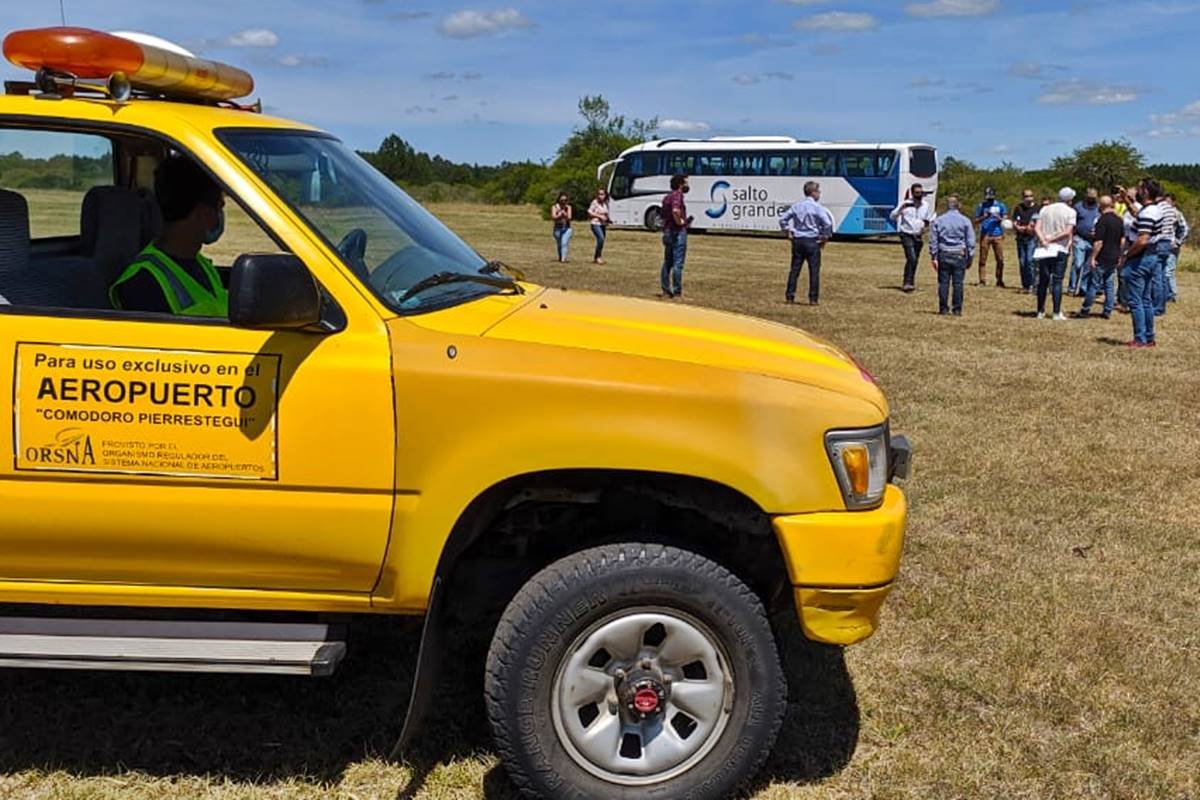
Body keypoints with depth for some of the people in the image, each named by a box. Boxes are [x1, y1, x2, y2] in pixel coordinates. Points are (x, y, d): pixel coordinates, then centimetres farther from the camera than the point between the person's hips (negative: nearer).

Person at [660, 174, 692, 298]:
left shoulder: (667, 197, 16)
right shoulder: (677, 195, -13)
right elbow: (675, 210, -33)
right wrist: (680, 222, -17)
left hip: (667, 232, 9)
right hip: (678, 232, -9)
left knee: (667, 262, 13)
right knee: (677, 263, -6)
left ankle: (666, 290, 17)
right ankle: (677, 292, -5)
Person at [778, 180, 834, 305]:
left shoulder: (796, 206, 7)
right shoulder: (817, 207, -9)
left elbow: (783, 219, 11)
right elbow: (828, 223, -18)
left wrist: (789, 233, 15)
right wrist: (825, 238, -6)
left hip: (797, 240, 5)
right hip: (812, 241, -5)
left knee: (794, 269, 10)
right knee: (814, 270, 1)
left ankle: (789, 296, 11)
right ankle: (813, 298, 1)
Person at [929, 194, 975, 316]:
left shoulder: (938, 221, 3)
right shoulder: (965, 221, 1)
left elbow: (933, 241, 3)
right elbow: (971, 242, 2)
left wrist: (934, 257, 6)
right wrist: (969, 257, 8)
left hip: (943, 255, 1)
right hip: (959, 255, -1)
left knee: (943, 282, 4)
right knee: (958, 283, 1)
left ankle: (943, 309, 5)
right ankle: (957, 309, 2)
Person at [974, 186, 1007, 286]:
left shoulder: (1000, 206, 10)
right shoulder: (981, 206, 9)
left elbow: (1005, 219, 9)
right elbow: (976, 220, 7)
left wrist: (998, 218, -12)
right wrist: (984, 217, -13)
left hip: (998, 235, 0)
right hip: (984, 235, 0)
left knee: (1000, 259, -2)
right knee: (983, 258, -4)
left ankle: (999, 280, 6)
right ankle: (982, 280, -1)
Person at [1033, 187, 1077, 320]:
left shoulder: (1046, 209, 9)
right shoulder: (1070, 212, -3)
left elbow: (1037, 228, -2)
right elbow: (1068, 232, -14)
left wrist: (1043, 240, -12)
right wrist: (1053, 239, -9)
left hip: (1044, 249, 4)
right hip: (1060, 249, -4)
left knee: (1043, 280, 9)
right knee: (1057, 281, -2)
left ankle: (1040, 311, 13)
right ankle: (1057, 313, -4)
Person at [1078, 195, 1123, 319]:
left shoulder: (1103, 220, -16)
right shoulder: (1119, 220, 9)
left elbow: (1099, 242, -20)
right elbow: (1122, 239, 15)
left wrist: (1093, 257, -16)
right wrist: (1118, 254, 22)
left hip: (1102, 258, -7)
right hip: (1114, 258, 7)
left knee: (1093, 284, 0)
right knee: (1109, 284, 12)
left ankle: (1085, 310, 6)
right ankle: (1108, 311, 11)